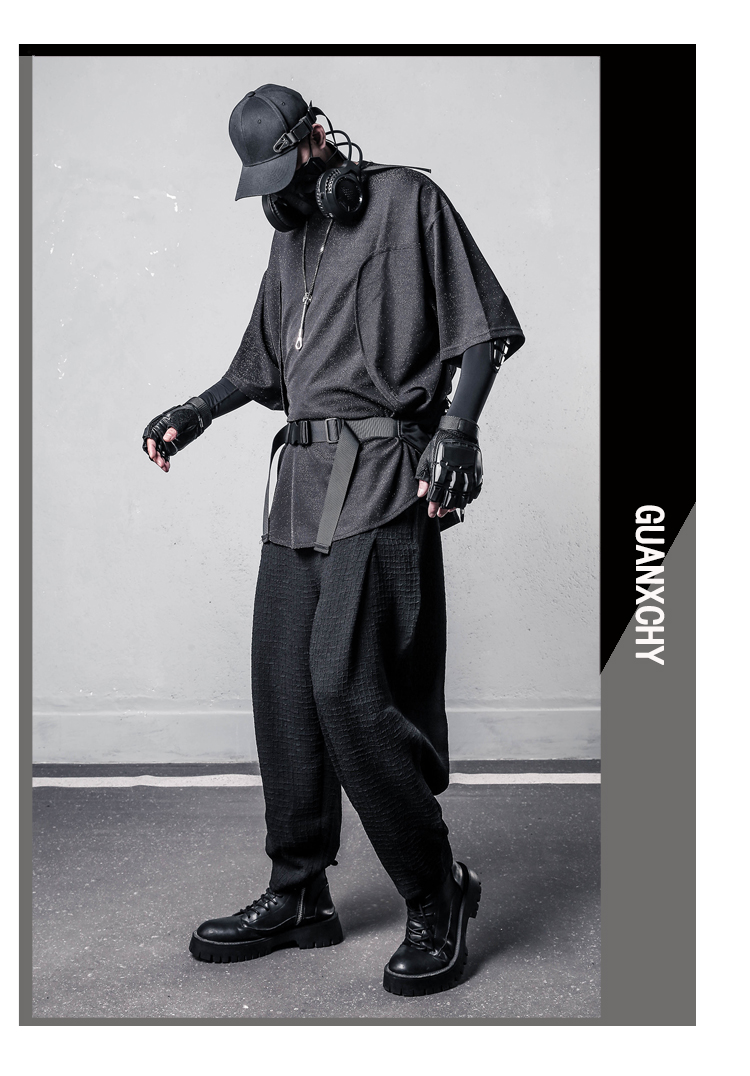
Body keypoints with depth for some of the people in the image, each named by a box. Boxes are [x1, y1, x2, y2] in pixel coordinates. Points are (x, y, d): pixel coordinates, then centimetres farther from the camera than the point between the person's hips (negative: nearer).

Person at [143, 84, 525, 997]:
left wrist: (455, 427, -15)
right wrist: (196, 412, 17)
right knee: (284, 688, 6)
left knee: (346, 684, -16)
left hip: (381, 476, -8)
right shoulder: (291, 235, 22)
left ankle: (436, 893, 0)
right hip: (302, 477, 8)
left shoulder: (407, 202, 2)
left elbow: (486, 328, -2)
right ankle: (297, 896, 18)